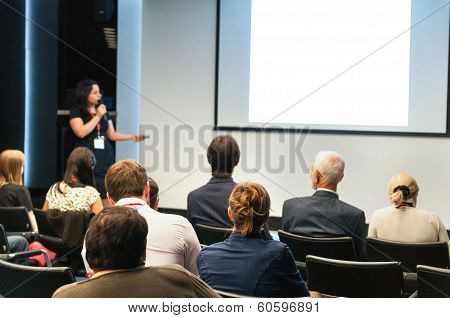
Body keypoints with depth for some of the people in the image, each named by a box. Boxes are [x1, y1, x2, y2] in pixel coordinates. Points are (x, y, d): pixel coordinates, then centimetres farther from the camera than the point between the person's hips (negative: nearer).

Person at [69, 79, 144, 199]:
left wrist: (131, 136, 6)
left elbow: (112, 134, 19)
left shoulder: (103, 111, 15)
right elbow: (81, 132, -13)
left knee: (106, 196, -5)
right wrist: (98, 116, -10)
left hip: (105, 157, 5)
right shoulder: (76, 111, 0)